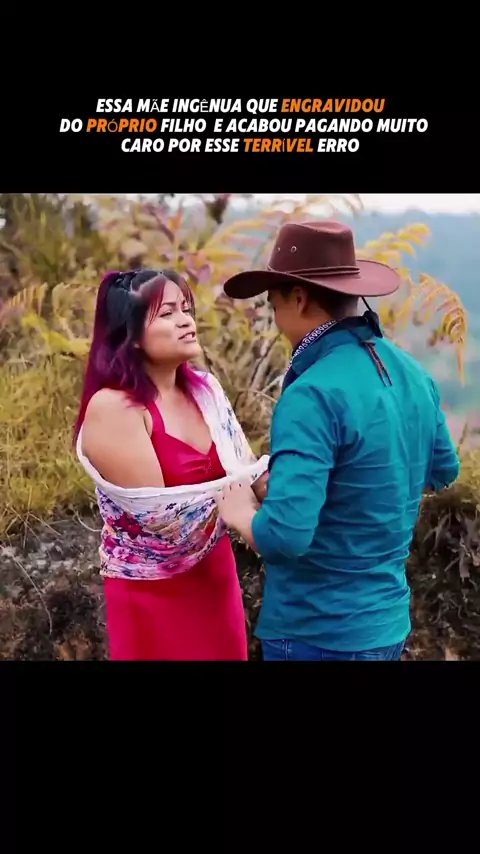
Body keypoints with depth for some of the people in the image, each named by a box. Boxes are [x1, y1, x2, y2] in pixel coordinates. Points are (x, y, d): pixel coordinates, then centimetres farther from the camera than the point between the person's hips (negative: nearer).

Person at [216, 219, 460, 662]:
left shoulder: (313, 395, -25)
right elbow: (443, 470, 17)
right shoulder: (412, 373, 0)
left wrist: (240, 512, -11)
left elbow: (283, 536, -30)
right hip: (387, 619, 7)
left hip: (318, 633, -7)